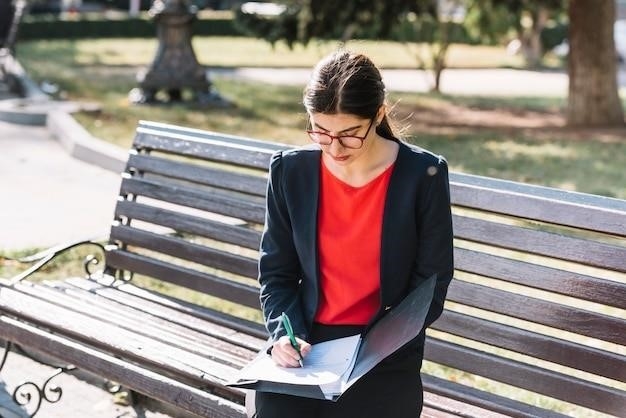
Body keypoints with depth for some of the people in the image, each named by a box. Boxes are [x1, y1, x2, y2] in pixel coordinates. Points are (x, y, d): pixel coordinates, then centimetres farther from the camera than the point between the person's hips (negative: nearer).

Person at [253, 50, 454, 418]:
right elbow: (276, 272, 8)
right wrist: (286, 332, -10)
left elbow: (431, 284, -3)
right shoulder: (290, 171, 1)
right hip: (305, 345, 2)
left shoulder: (423, 175, -6)